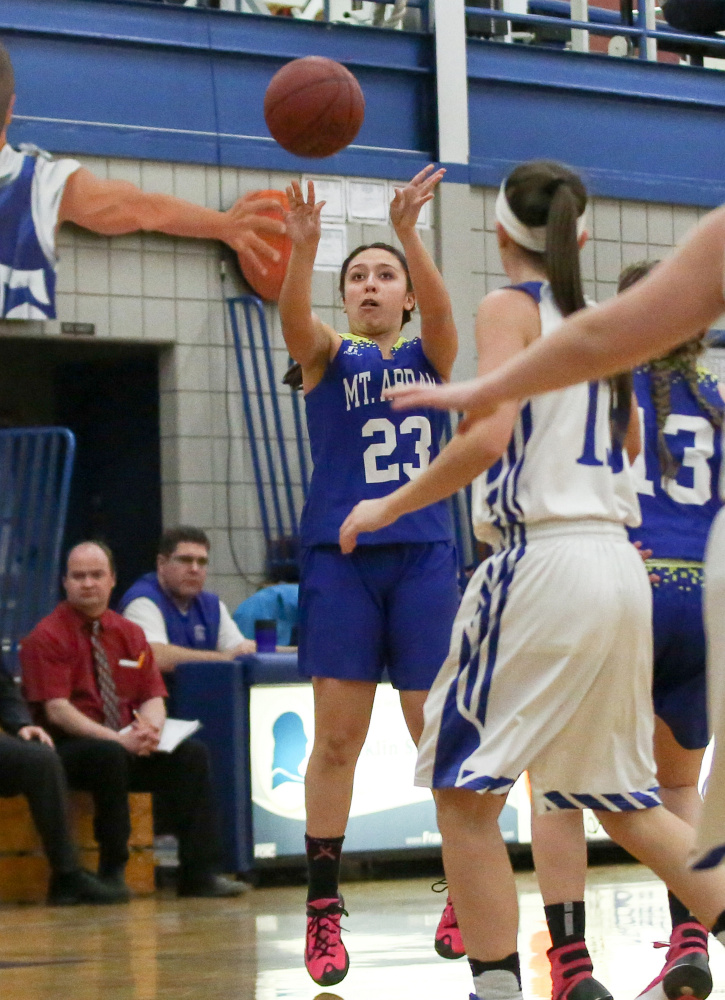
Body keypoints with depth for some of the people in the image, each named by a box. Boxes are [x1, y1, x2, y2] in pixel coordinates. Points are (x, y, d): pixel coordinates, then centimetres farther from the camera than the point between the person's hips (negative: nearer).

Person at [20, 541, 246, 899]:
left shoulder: (130, 635, 14)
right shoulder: (47, 637, -5)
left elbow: (153, 698, 9)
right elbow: (56, 710, -15)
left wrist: (150, 729, -17)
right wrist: (118, 739, -24)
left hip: (128, 747, 6)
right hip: (69, 750, -6)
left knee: (192, 754, -17)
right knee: (110, 755, -37)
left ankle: (198, 873, -19)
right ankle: (111, 872, -28)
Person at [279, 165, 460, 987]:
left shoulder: (430, 356, 9)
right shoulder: (327, 356, 6)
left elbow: (441, 307, -14)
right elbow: (293, 316, -17)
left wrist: (407, 232, -32)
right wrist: (303, 245, -37)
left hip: (424, 557, 1)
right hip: (340, 557, -1)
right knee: (336, 738, -2)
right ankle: (323, 908, 4)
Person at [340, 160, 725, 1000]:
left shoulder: (511, 306, -3)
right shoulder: (596, 318, 18)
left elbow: (488, 437, -17)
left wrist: (388, 507, -5)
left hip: (545, 558, -8)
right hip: (620, 564, 8)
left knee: (465, 792, -1)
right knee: (620, 798, 18)